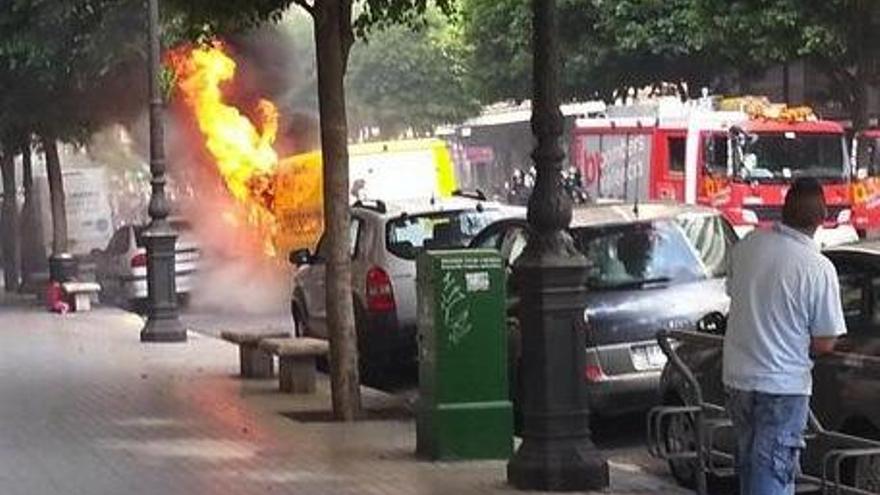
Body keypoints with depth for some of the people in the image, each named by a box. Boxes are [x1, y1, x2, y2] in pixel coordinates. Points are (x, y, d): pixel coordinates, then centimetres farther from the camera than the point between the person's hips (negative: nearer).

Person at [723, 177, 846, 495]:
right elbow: (824, 344, -13)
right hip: (783, 386, -5)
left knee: (749, 462, 21)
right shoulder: (819, 269, -19)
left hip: (737, 377, 6)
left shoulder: (747, 246, -4)